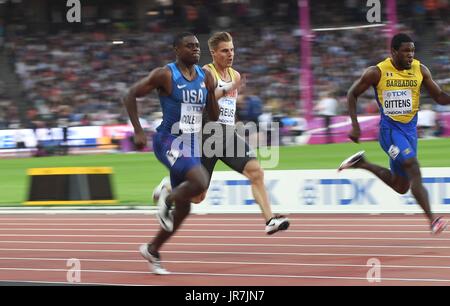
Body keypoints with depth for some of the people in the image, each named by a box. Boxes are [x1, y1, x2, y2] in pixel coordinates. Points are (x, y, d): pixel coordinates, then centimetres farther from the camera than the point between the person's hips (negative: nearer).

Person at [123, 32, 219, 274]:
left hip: (191, 145, 7)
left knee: (183, 208, 9)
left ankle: (152, 250, 26)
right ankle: (166, 200, -1)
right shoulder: (165, 75, -10)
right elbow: (130, 96, -6)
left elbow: (214, 115, 14)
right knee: (200, 182, -30)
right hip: (169, 142, -7)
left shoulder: (205, 77, 8)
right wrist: (138, 131, -11)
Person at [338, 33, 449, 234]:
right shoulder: (377, 72, -11)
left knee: (401, 186, 13)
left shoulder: (420, 70, -1)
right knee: (414, 169, -25)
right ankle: (432, 220, -29)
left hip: (410, 129, 6)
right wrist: (355, 126, -7)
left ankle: (362, 164, 33)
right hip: (390, 129, -6)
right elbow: (352, 94, 0)